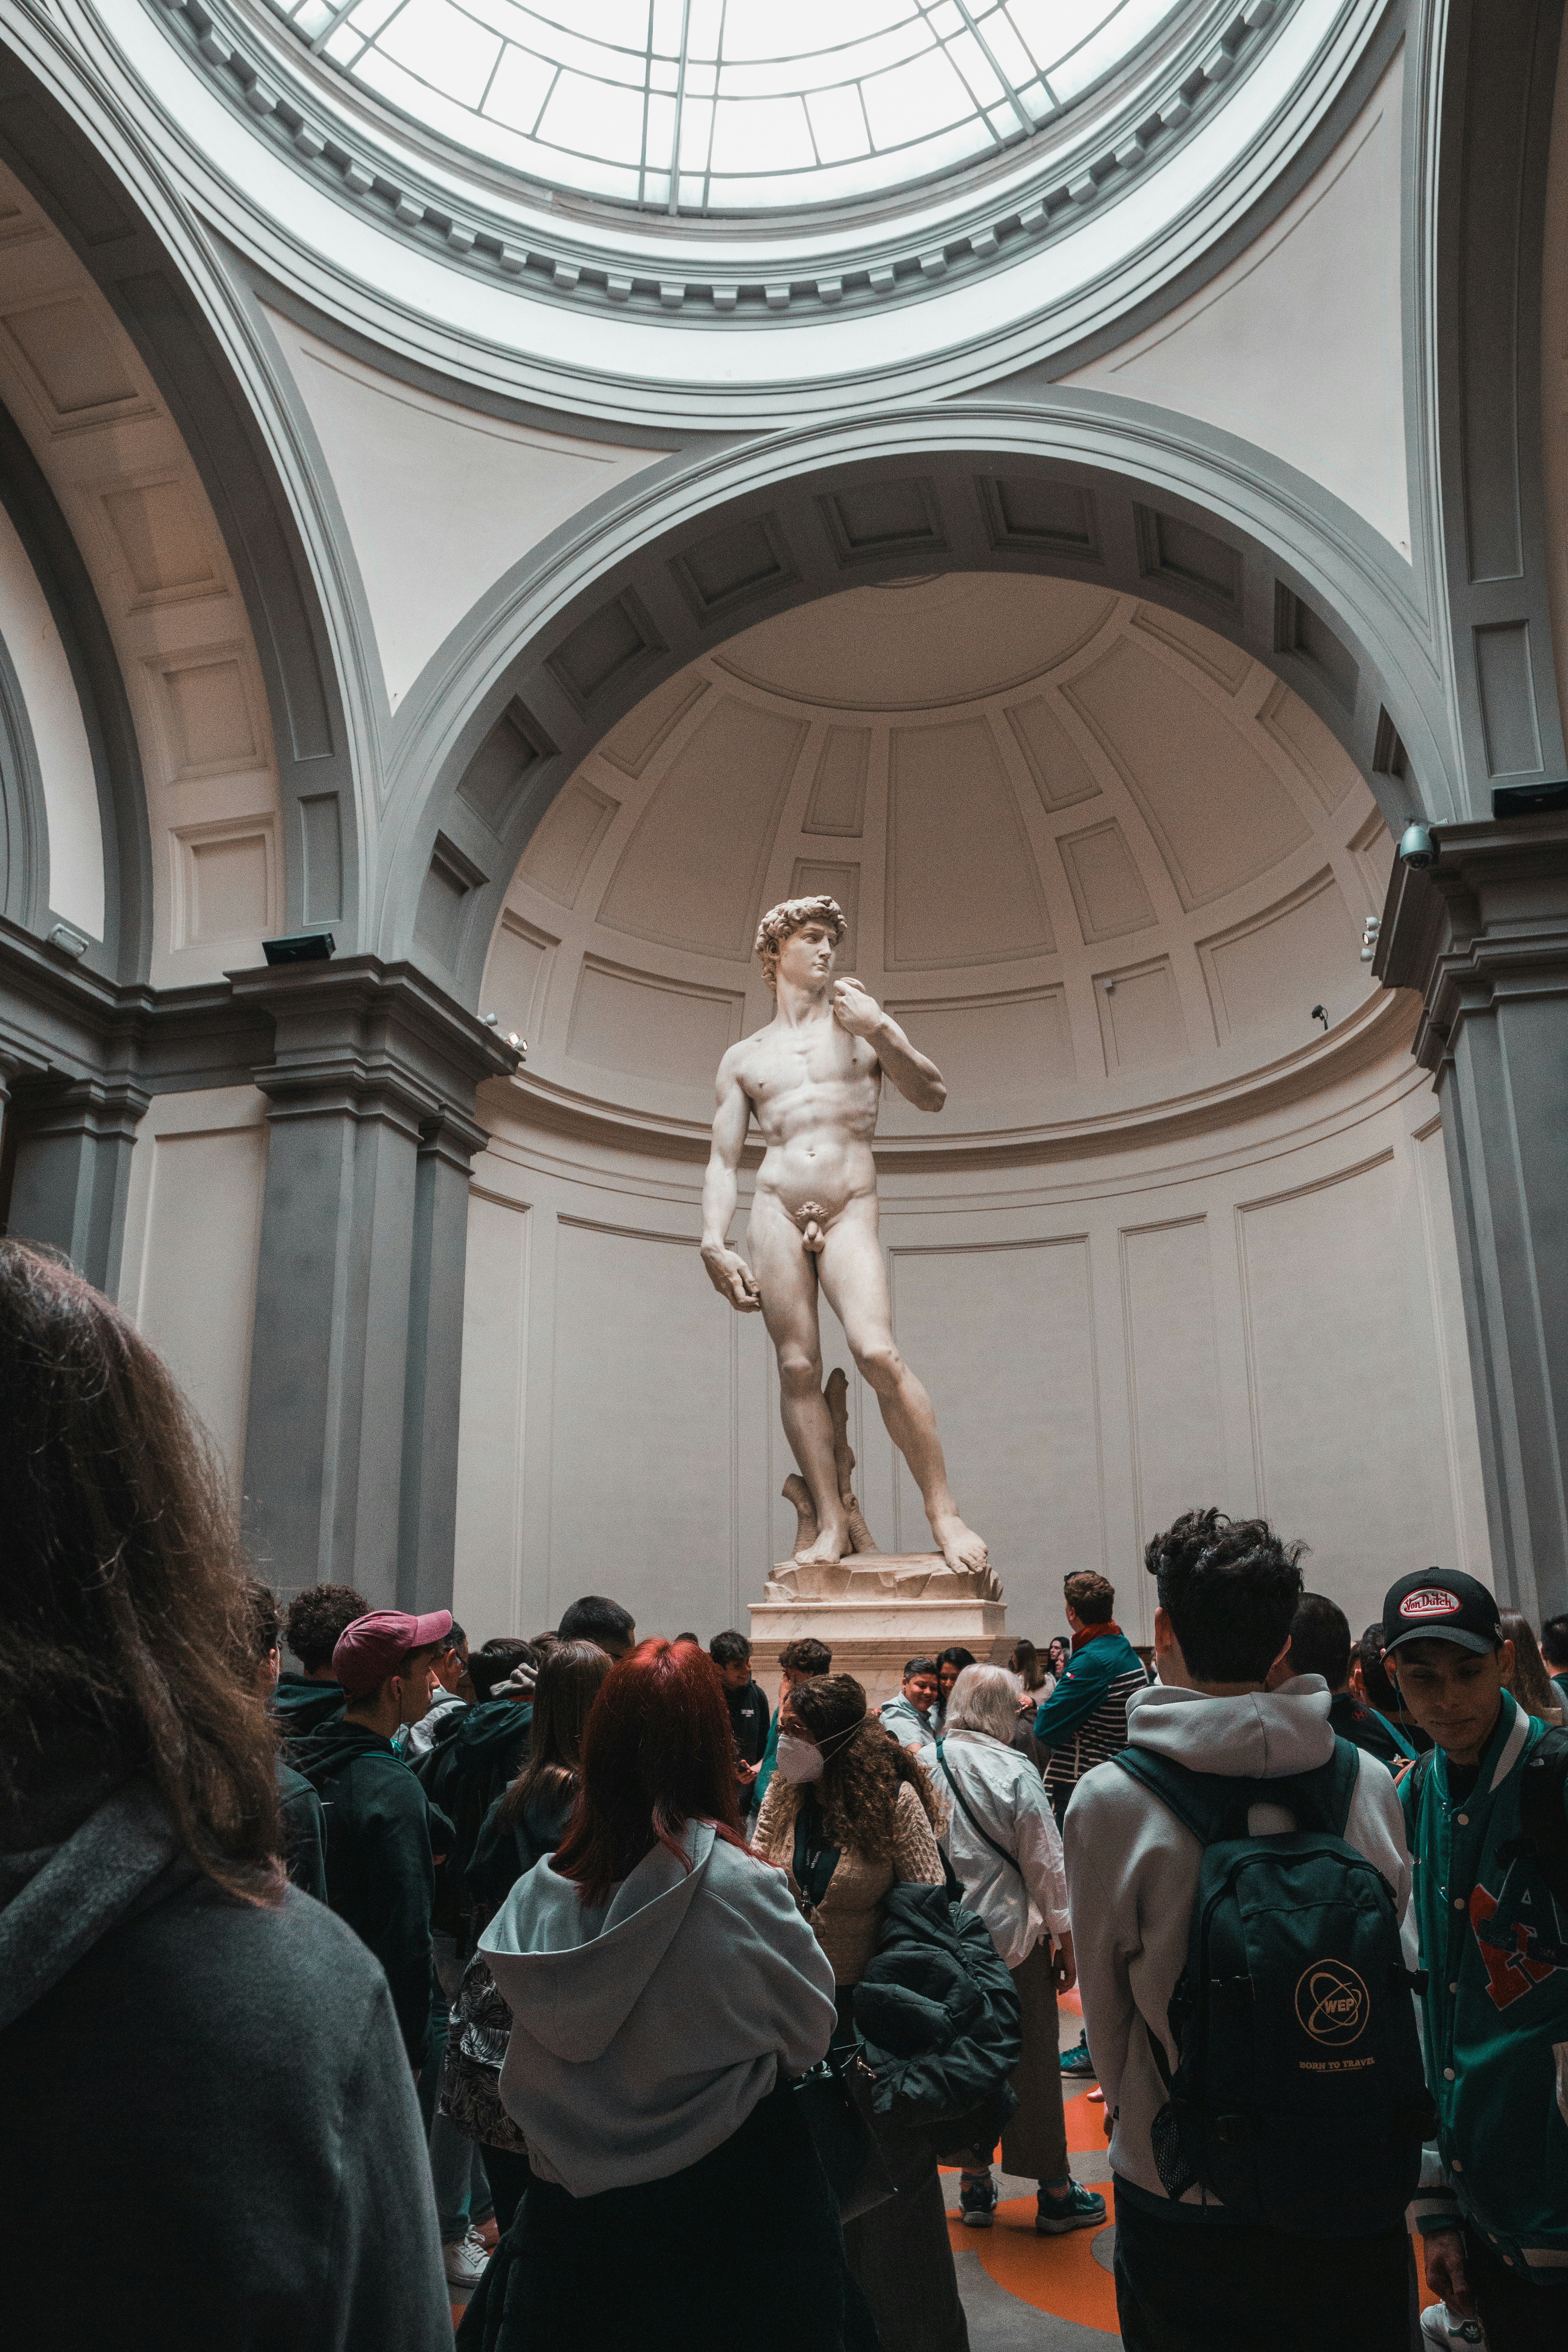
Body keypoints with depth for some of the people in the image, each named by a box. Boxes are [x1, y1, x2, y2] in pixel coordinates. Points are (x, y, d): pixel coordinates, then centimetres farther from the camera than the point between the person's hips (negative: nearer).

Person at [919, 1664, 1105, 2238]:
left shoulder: (922, 1765, -4)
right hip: (1012, 1938, -4)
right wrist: (1065, 1942, 1)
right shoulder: (1014, 1771, -15)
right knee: (1032, 2064, 9)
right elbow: (1046, 1863, -10)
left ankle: (973, 2187, 26)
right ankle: (1054, 2193, 20)